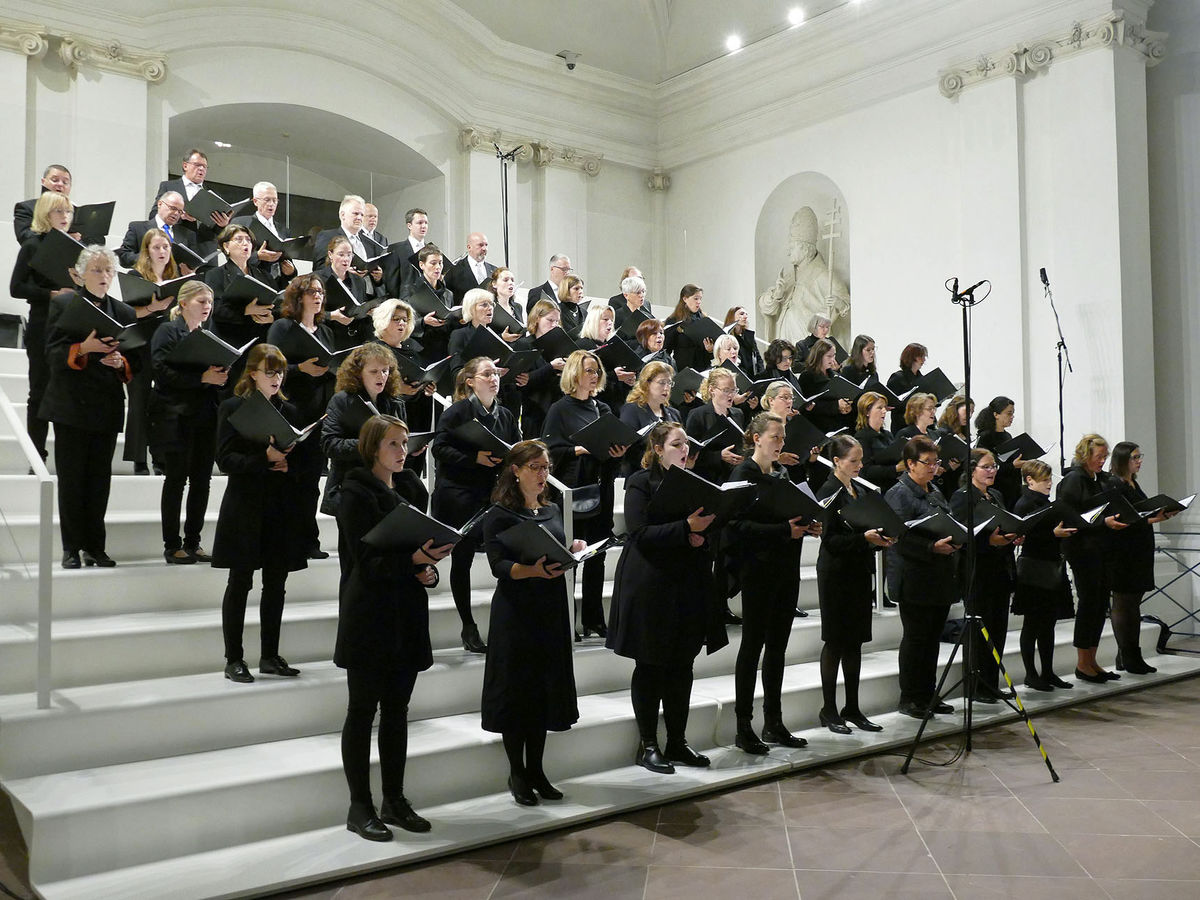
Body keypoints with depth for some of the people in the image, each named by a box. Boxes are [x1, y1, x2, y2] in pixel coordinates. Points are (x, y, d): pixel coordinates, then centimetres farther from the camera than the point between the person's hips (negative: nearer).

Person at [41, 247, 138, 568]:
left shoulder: (125, 312, 12)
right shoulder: (63, 304, 2)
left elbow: (136, 361, 11)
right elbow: (52, 355, -5)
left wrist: (121, 361, -10)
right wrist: (84, 348, -21)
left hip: (107, 408, 3)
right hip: (71, 405, -3)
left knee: (100, 480, 6)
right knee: (71, 479, 1)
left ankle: (95, 546, 14)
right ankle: (71, 548, 9)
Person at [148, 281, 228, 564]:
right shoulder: (168, 331, -2)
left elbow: (219, 368, 20)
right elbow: (164, 371, -14)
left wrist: (220, 375, -3)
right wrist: (203, 377, -20)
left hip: (205, 417, 6)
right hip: (176, 416, -6)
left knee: (202, 479, 6)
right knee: (176, 478, -1)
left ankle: (193, 542, 15)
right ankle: (171, 545, 6)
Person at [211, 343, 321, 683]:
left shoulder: (290, 411, 12)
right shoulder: (232, 408, 1)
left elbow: (312, 460, 10)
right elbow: (225, 458, -9)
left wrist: (289, 465, -10)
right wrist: (265, 458, -22)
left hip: (282, 511, 4)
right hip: (245, 509, -4)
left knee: (276, 584, 7)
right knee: (240, 583, 1)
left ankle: (270, 656, 18)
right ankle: (233, 659, 10)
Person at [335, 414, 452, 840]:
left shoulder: (411, 489, 12)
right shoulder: (356, 494, -9)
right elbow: (366, 560, -15)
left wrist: (428, 568, -3)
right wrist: (413, 559, -29)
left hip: (407, 615, 6)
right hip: (369, 616, -6)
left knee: (397, 710, 12)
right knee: (363, 710, 3)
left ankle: (394, 801, 21)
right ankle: (359, 808, 12)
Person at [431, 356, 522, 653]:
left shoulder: (506, 416, 12)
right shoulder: (458, 412, -5)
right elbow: (440, 448, -13)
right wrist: (475, 458, -21)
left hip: (493, 494, 4)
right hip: (458, 496, -4)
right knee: (462, 559, 2)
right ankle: (469, 628, 14)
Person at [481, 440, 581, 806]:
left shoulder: (552, 511, 13)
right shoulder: (500, 515, -7)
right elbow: (499, 565, -16)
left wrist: (573, 551, -2)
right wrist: (532, 570, -33)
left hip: (552, 610, 6)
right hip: (516, 612, -6)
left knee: (545, 689, 10)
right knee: (516, 690, 1)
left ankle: (536, 770, 21)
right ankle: (517, 773, 14)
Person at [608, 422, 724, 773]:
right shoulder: (641, 482, -6)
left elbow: (704, 527, 19)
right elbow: (640, 533, -16)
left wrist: (701, 536, -4)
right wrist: (686, 528, -25)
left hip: (688, 586, 6)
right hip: (651, 585, -6)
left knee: (682, 667, 10)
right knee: (649, 667, 3)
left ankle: (677, 741, 22)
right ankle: (647, 744, 14)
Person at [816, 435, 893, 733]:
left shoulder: (858, 491, 14)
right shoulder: (828, 492, -11)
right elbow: (830, 539, -17)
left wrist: (880, 539, 1)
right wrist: (864, 537, -24)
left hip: (859, 573, 8)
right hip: (837, 576, -8)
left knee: (855, 641, 10)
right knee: (836, 642, -1)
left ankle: (852, 708, 18)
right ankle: (828, 710, 8)